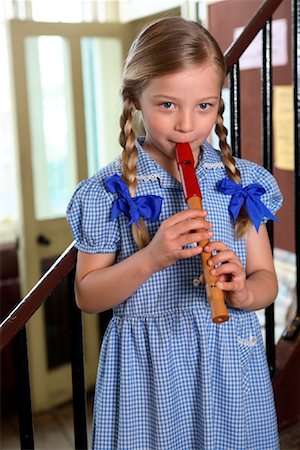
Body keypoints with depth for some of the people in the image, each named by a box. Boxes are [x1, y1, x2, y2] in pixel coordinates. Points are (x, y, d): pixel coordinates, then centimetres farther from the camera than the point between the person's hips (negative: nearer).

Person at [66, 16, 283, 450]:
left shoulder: (243, 181, -2)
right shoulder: (109, 192, -9)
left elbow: (266, 279, 3)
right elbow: (87, 296, -6)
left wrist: (243, 292, -19)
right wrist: (151, 258, -22)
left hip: (230, 364, 2)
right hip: (147, 366, -2)